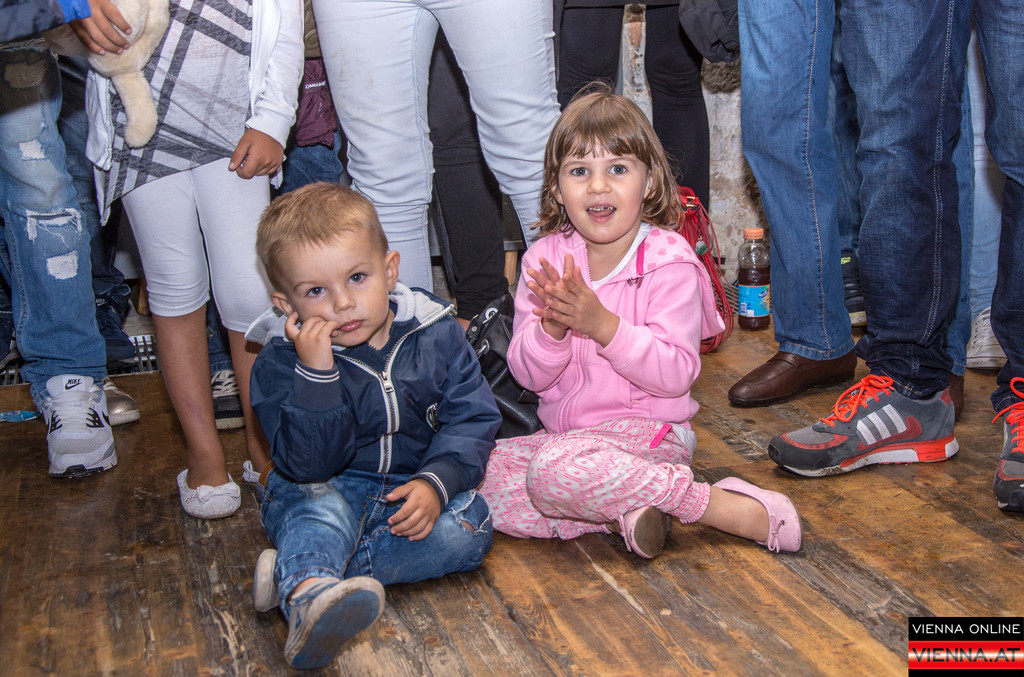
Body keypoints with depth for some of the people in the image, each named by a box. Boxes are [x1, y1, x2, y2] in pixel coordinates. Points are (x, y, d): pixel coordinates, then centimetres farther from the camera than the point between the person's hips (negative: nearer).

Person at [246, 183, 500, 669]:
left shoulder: (436, 335, -6)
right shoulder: (280, 364, -11)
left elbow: (472, 420, -5)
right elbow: (307, 465, -19)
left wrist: (435, 483, -23)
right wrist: (316, 373, -30)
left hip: (412, 495, 2)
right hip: (325, 491, -2)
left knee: (469, 528, -27)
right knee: (318, 506, -35)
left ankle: (296, 572, -31)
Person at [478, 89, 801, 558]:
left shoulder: (668, 261, -9)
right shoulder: (544, 259, 3)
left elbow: (677, 373, -16)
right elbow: (529, 374, 0)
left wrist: (602, 324, -28)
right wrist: (551, 326, -22)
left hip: (646, 432, -5)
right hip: (564, 432, 6)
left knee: (556, 469, -34)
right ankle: (618, 512, -17)